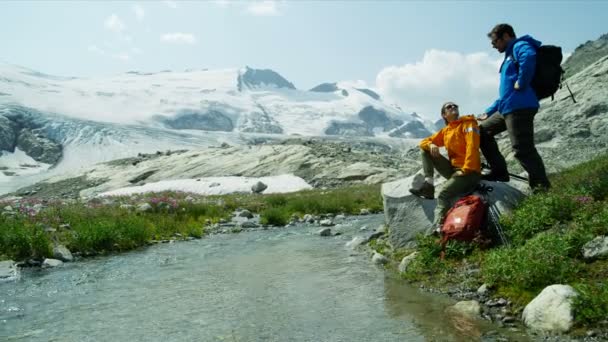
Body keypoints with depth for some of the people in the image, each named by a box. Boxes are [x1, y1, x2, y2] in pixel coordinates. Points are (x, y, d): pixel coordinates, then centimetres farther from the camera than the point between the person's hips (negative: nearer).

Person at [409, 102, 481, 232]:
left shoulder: (468, 123, -3)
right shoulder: (445, 131, 14)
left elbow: (472, 146, -16)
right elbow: (424, 142, 18)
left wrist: (466, 169, -24)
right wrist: (431, 145, -8)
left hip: (468, 171, -7)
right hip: (453, 168, 7)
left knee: (444, 195, -30)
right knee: (426, 149, 2)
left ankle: (438, 229, -39)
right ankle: (428, 185, -13)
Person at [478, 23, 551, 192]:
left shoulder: (520, 45, -1)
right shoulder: (509, 56, 28)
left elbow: (529, 57, -29)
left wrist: (521, 83, -21)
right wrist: (489, 112, 32)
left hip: (520, 107, -11)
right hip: (506, 108, 11)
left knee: (522, 149, -16)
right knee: (482, 130, 18)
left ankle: (542, 187, -13)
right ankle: (499, 171, 17)